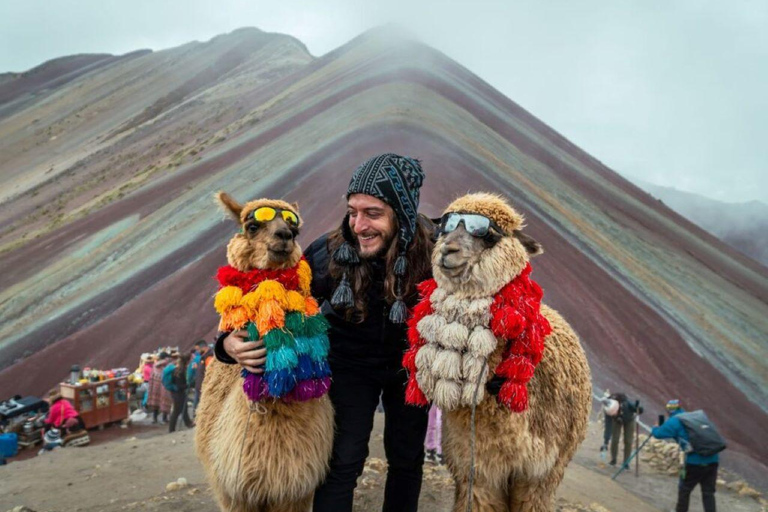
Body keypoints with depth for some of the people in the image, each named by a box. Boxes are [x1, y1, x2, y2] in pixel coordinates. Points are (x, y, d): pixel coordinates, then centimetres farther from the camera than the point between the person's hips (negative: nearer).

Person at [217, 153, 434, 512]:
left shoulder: (432, 251, -29)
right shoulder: (328, 254, -28)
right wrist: (231, 341, -36)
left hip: (410, 364, 2)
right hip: (351, 364, -1)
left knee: (407, 458, 17)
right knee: (343, 462, -3)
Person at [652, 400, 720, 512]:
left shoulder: (674, 421, -2)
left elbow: (659, 434, -2)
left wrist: (655, 428, 22)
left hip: (695, 461, -5)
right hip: (713, 459, 5)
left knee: (684, 489, 16)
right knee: (708, 492, 13)